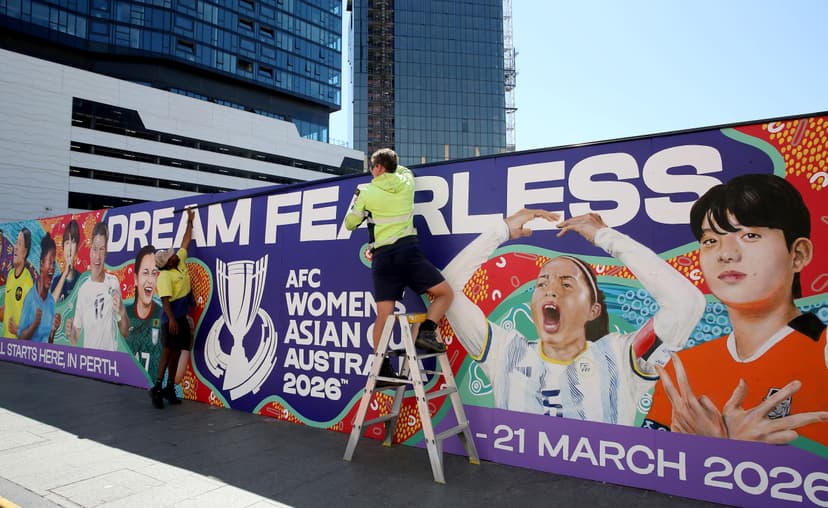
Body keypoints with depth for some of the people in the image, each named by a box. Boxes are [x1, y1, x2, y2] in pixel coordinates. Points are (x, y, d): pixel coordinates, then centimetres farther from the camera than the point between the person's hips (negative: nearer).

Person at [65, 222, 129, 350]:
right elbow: (76, 339, 7)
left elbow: (125, 332, 1)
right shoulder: (82, 289, 3)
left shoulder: (113, 283, -1)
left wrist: (122, 312, -15)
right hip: (88, 355, 2)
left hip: (110, 354, -2)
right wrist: (70, 334, -12)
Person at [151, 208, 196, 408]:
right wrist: (171, 319, -28)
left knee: (176, 351, 9)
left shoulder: (180, 261, 8)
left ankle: (170, 389, 15)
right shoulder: (165, 276, -14)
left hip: (183, 315, 8)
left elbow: (186, 241, 16)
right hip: (172, 316, -8)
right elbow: (165, 300, -20)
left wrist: (190, 221, 20)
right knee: (169, 349, -9)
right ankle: (157, 387, -4)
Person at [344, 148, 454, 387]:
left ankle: (382, 369, 5)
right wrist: (392, 164, 51)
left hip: (382, 256, 1)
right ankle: (426, 331, -13)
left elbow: (350, 224, 20)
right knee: (445, 293, 8)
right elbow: (407, 171, 40)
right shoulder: (406, 183, 13)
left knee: (384, 314, 1)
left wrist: (356, 200, 35)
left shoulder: (367, 193, 7)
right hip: (408, 249, -1)